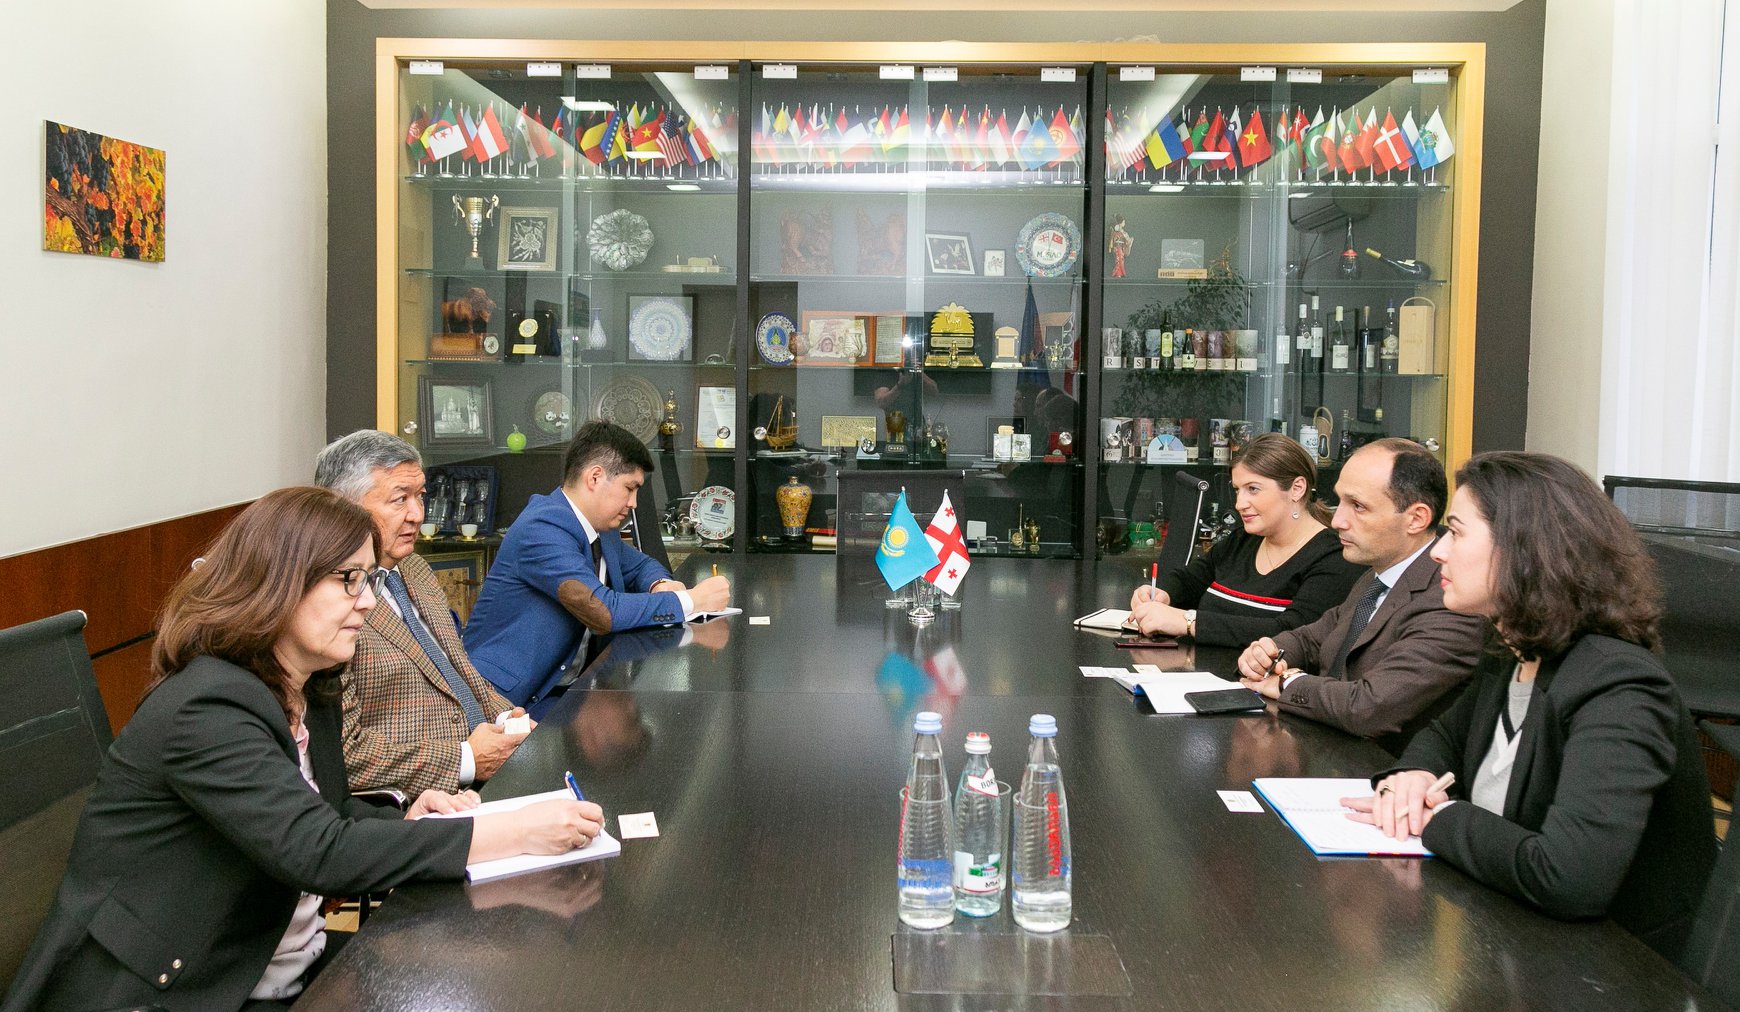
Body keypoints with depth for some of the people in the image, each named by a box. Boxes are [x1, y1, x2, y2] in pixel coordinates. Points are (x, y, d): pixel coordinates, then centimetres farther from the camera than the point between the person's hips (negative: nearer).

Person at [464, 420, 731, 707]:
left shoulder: (599, 528, 8)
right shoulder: (542, 530, -20)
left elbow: (639, 565, 26)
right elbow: (604, 612, -29)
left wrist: (660, 585, 1)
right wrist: (692, 601, -20)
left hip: (560, 682, 9)